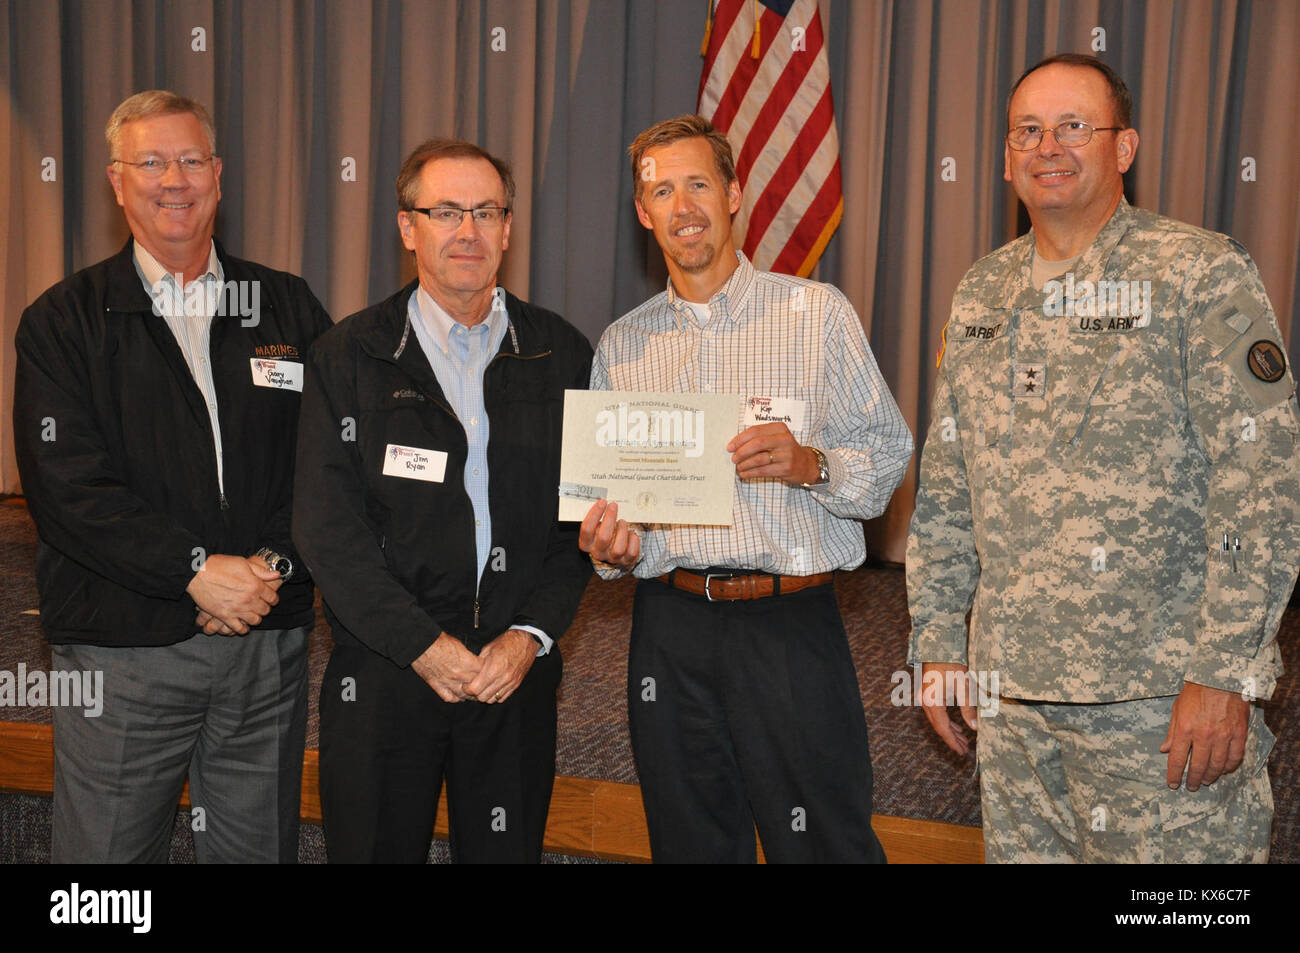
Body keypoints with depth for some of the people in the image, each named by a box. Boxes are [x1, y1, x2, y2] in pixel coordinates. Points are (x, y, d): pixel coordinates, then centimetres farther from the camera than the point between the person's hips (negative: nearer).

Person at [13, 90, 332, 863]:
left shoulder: (289, 308, 9)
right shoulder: (65, 321, 3)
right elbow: (66, 485, -8)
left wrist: (274, 566, -12)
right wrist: (197, 571, -16)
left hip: (269, 643, 2)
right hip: (122, 650, -2)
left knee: (263, 846, 13)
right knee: (106, 849, 7)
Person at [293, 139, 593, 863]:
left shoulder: (561, 355, 4)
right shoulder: (349, 357, -1)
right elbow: (328, 526, -6)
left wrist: (530, 636, -8)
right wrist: (423, 645, -13)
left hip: (519, 670, 2)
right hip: (385, 669, -1)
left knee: (509, 851, 12)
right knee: (377, 848, 10)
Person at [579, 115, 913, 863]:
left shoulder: (819, 313, 1)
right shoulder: (621, 346, 10)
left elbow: (891, 453, 2)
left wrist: (810, 464, -18)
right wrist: (614, 547, -5)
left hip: (792, 624, -3)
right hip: (670, 629, 3)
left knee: (824, 843, 0)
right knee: (690, 843, 13)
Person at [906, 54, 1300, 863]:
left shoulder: (1202, 275, -5)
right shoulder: (982, 294, 11)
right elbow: (945, 486, 14)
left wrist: (1225, 673, -16)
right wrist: (939, 641, 10)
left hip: (1160, 700, -5)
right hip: (1012, 686, 5)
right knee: (1023, 851, 14)